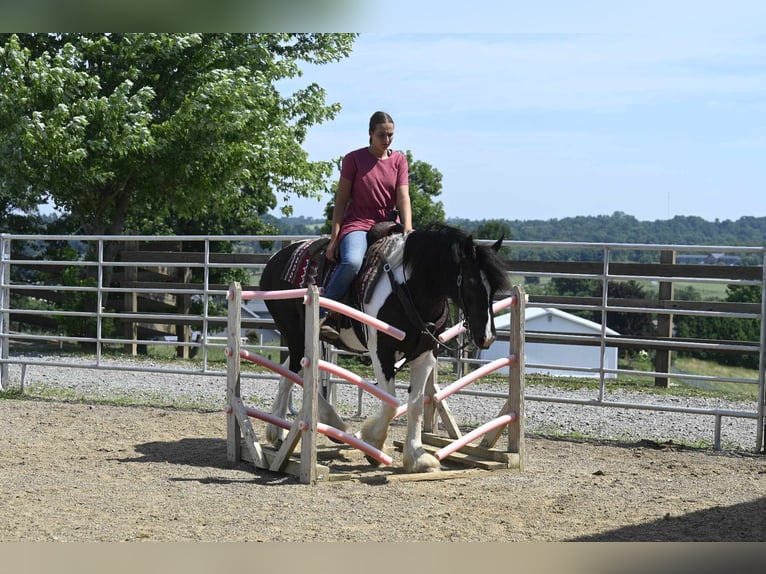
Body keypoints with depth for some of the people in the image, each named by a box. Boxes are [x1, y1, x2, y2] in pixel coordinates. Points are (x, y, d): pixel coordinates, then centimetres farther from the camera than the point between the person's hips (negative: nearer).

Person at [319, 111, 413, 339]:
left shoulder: (399, 160, 10)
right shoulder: (354, 159, 0)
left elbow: (403, 197, 0)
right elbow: (341, 200, 0)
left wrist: (407, 230, -17)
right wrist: (334, 238, -6)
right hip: (357, 224, -4)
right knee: (352, 261, -36)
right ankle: (323, 314, -25)